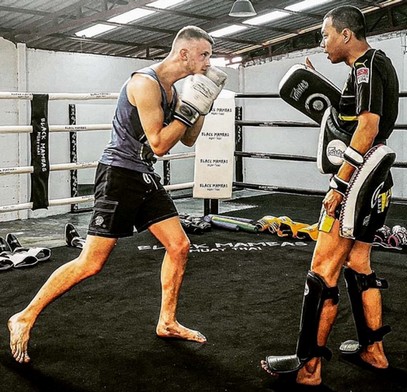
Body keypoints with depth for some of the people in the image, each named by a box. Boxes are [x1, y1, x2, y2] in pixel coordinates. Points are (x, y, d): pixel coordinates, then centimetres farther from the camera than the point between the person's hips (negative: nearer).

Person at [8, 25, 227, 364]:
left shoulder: (171, 88, 10)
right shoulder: (145, 83, -19)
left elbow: (188, 140, 18)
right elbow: (158, 144, -21)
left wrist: (203, 107, 5)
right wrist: (190, 108, -18)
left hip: (145, 177, 9)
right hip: (119, 175, -9)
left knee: (179, 246, 6)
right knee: (92, 262, -9)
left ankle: (167, 323, 20)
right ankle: (25, 318, 4)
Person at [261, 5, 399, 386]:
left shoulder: (367, 65, -12)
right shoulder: (377, 65, 17)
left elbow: (369, 126, -23)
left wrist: (339, 184, -23)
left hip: (356, 184, -10)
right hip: (375, 184, 10)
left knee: (322, 274, -8)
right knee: (358, 266, 18)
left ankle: (308, 365, -3)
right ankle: (373, 350, 27)